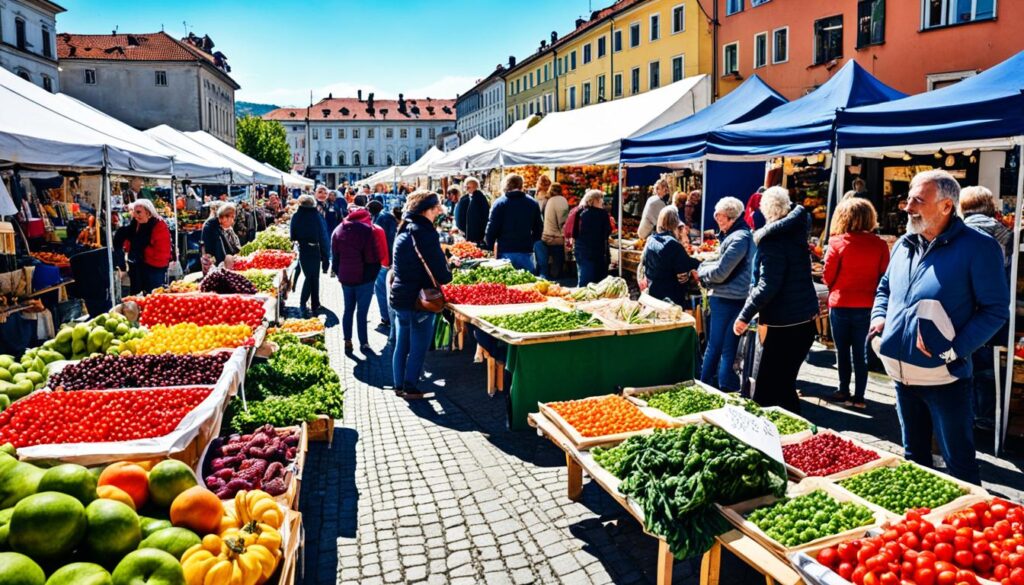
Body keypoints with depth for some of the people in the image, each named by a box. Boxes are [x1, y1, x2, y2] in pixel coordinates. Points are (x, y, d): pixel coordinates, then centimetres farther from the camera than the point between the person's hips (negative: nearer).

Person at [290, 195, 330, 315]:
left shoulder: (296, 217, -4)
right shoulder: (318, 217, -9)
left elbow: (293, 236, 1)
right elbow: (324, 236, -6)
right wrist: (325, 255, 0)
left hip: (303, 250, 1)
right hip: (316, 250, -1)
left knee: (308, 276, 12)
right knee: (315, 277, 11)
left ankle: (303, 303, 1)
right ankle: (315, 304, 16)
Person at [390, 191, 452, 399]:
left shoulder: (403, 231, 7)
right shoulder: (425, 233, -19)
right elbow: (441, 275, -22)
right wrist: (446, 276, 1)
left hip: (399, 297, 8)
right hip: (419, 300, -8)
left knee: (401, 345, 17)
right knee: (418, 348, 6)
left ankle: (399, 385, 26)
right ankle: (410, 388, 14)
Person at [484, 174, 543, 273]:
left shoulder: (499, 203, -2)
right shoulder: (533, 203, 8)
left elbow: (492, 228, -5)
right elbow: (538, 229, 11)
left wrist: (489, 246, 6)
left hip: (506, 252, -2)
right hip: (527, 252, 2)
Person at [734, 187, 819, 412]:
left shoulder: (772, 238, -16)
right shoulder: (797, 230, 4)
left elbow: (767, 286, -22)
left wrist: (745, 316, -16)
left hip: (784, 324, -8)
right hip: (806, 320, 8)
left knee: (768, 388, -1)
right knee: (784, 383, 17)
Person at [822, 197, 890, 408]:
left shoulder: (837, 242, -11)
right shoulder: (880, 245, -5)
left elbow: (828, 277, -6)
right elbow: (884, 278, 0)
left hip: (840, 305, -2)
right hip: (867, 306, 2)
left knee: (842, 350, 13)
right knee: (861, 352, 11)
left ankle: (844, 391, 22)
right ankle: (858, 396, 13)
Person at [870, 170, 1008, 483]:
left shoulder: (978, 247, -12)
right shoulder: (904, 244, 7)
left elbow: (996, 309, -11)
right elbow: (885, 289, 21)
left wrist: (954, 349, -19)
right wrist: (879, 318, 1)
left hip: (944, 378, -6)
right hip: (902, 374, 6)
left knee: (959, 462, 8)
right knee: (914, 455, 22)